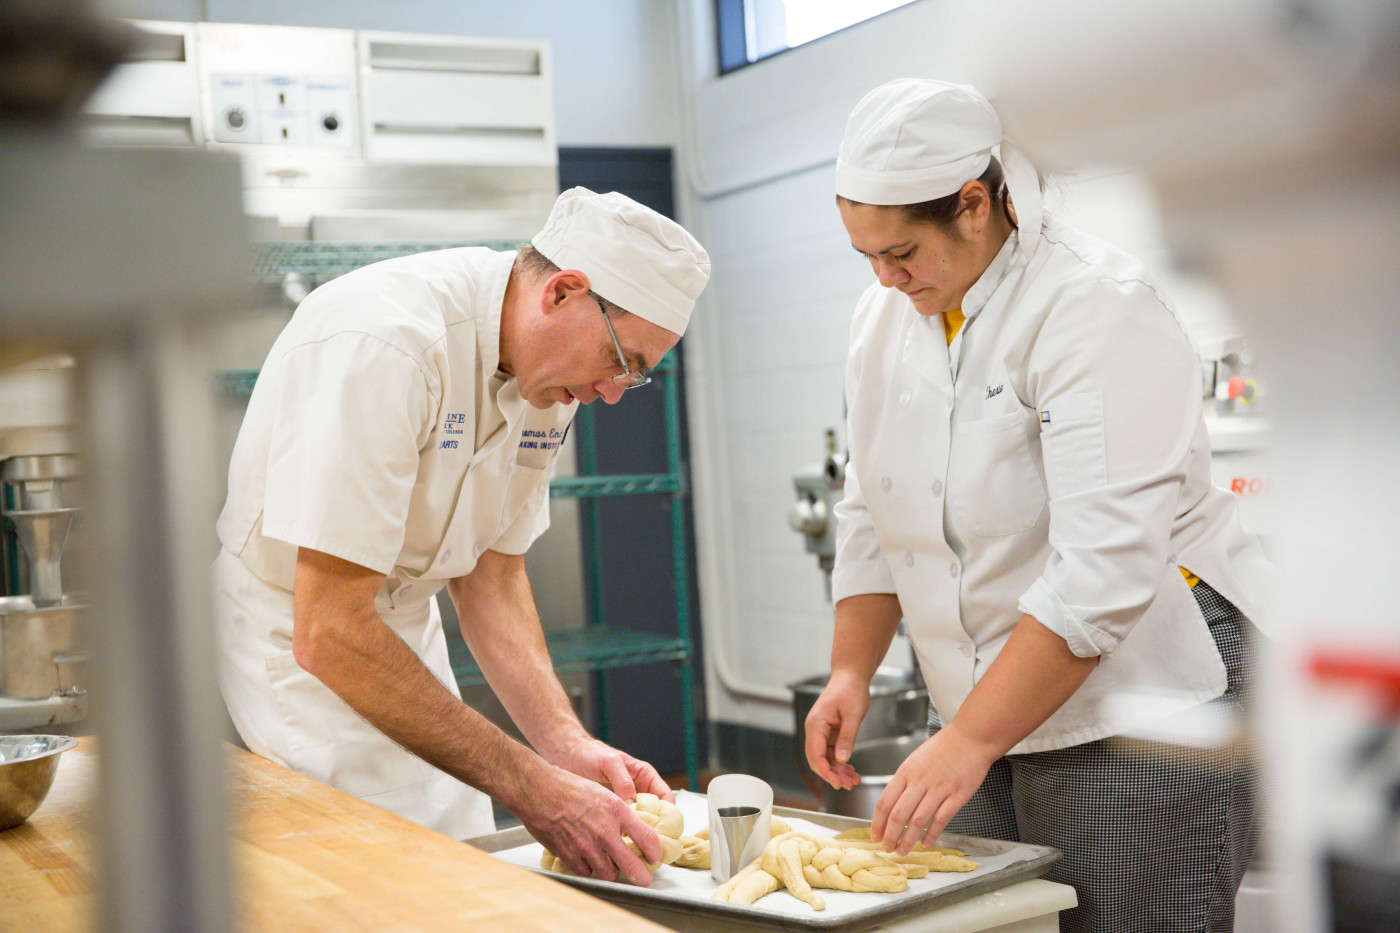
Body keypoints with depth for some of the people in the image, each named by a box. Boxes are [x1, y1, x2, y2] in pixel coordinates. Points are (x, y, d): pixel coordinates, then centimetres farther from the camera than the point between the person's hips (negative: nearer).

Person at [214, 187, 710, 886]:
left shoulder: (551, 376, -3)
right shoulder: (381, 344, -30)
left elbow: (491, 575, 5)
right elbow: (329, 634, -32)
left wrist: (566, 743, -10)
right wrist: (531, 789, -30)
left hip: (403, 643, 7)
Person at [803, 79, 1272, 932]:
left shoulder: (1097, 308, -18)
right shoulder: (887, 316, 6)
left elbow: (1103, 569, -25)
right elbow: (873, 521, 13)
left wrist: (970, 740, -26)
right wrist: (851, 672, 1)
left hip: (1137, 704, -6)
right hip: (985, 710, 7)